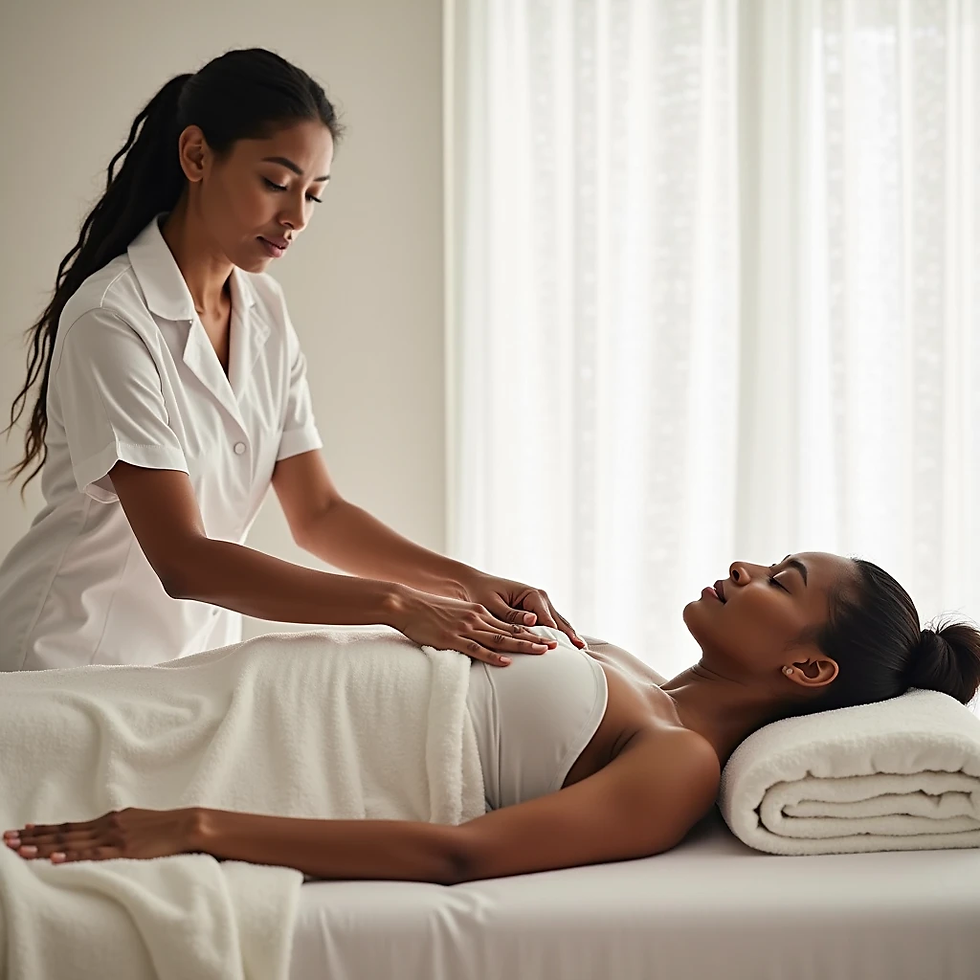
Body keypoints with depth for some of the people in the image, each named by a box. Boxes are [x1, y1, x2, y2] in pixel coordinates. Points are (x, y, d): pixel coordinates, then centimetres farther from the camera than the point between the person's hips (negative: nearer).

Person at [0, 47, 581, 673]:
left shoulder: (265, 311, 3)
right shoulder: (111, 320, -20)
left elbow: (317, 514, 1)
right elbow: (182, 560, -26)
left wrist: (469, 584, -13)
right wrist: (395, 605, -29)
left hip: (194, 658, 6)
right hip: (64, 673, -5)